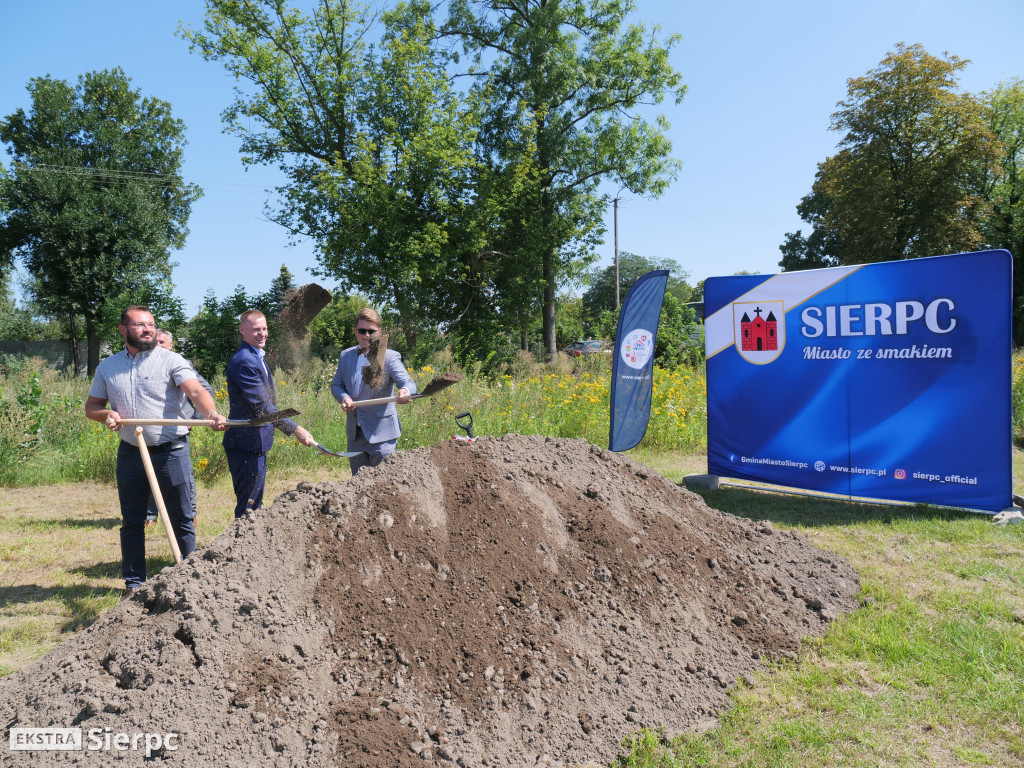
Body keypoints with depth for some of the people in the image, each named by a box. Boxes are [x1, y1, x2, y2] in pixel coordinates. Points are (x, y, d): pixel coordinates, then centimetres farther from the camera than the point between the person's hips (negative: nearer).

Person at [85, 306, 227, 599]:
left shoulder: (171, 361, -5)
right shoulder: (107, 367, 9)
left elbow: (196, 391, -21)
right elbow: (91, 406, 16)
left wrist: (212, 414, -42)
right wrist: (106, 414, -8)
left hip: (171, 452, -4)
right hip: (130, 454, 4)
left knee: (181, 519, 3)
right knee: (132, 522, 12)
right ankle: (134, 582, 25)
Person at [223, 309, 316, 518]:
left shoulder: (256, 357, 15)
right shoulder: (244, 360, -18)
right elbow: (262, 405, -22)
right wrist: (295, 429, -22)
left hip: (256, 443, 11)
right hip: (246, 444, -11)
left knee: (254, 504, 16)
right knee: (248, 508, -5)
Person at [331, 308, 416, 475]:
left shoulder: (390, 357, -6)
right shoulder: (345, 356, 9)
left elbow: (407, 382, -18)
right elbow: (336, 385, 13)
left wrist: (405, 391, -44)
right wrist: (344, 397, -11)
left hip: (381, 431, -5)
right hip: (355, 433, 5)